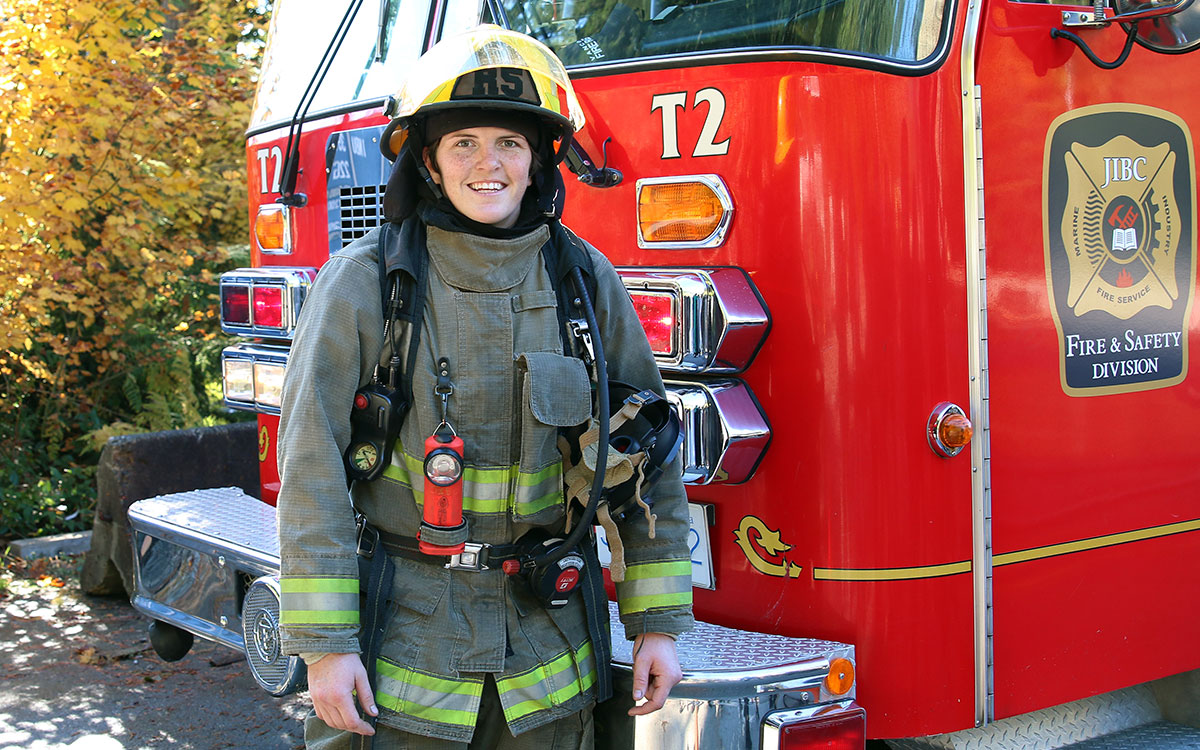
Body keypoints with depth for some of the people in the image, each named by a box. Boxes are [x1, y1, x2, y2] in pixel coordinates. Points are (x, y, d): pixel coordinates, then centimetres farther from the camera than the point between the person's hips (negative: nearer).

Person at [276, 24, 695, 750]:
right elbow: (313, 463, -9)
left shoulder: (586, 278, 0)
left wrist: (659, 623, 0)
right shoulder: (365, 280, -8)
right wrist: (325, 643, -12)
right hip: (405, 632, -2)